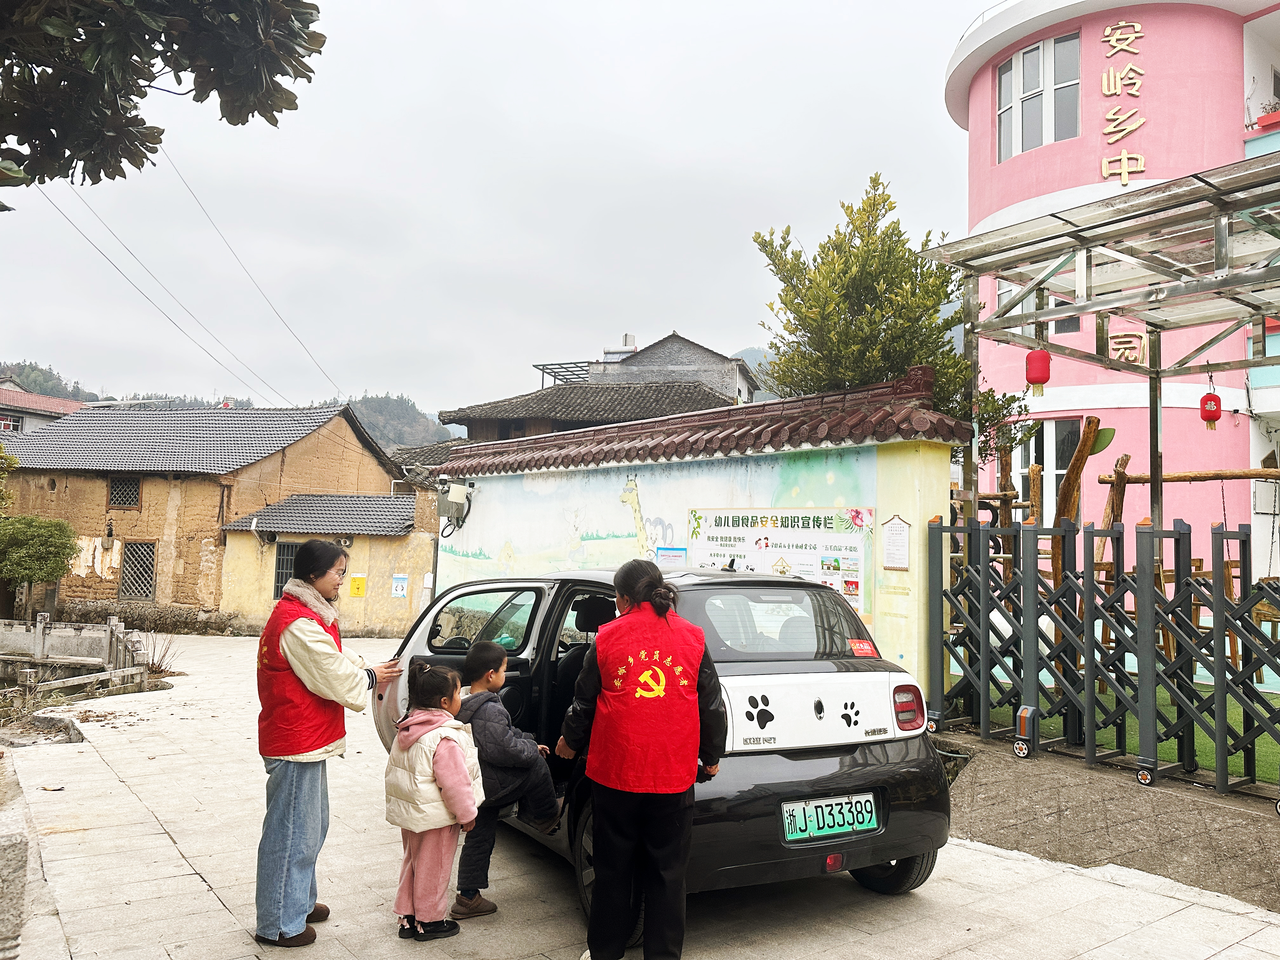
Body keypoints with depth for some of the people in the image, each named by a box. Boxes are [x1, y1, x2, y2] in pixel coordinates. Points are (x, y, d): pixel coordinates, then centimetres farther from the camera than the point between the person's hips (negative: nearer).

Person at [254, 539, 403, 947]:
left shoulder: (308, 615, 12)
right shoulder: (299, 624, -23)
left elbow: (333, 662, 17)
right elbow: (338, 680, -20)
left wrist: (366, 669, 1)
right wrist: (371, 677, -2)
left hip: (306, 743, 11)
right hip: (296, 744, -11)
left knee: (311, 827, 22)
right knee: (292, 833, 1)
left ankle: (298, 902, 37)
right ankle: (278, 925, 14)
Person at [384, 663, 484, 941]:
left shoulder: (406, 729, 2)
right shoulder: (446, 738, -26)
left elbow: (394, 770, 13)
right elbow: (454, 782, -24)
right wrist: (466, 813, -11)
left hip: (408, 812, 9)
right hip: (434, 817, -8)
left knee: (412, 862, 21)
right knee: (433, 868, 7)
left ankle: (408, 916, 30)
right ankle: (429, 921, 20)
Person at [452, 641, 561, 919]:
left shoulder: (464, 705, 10)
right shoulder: (490, 710, -24)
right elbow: (506, 750, -26)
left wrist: (528, 744, 15)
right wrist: (532, 748, -8)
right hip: (490, 786, -10)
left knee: (480, 836, 17)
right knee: (536, 766, -1)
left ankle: (468, 898, 24)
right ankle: (546, 817, 18)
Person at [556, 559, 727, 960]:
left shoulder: (607, 637, -1)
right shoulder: (692, 637, 2)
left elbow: (584, 702, 7)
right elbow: (711, 706, 6)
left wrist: (570, 742, 26)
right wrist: (711, 757, 20)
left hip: (615, 774, 0)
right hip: (674, 777, 0)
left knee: (613, 870, 14)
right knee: (667, 874, 10)